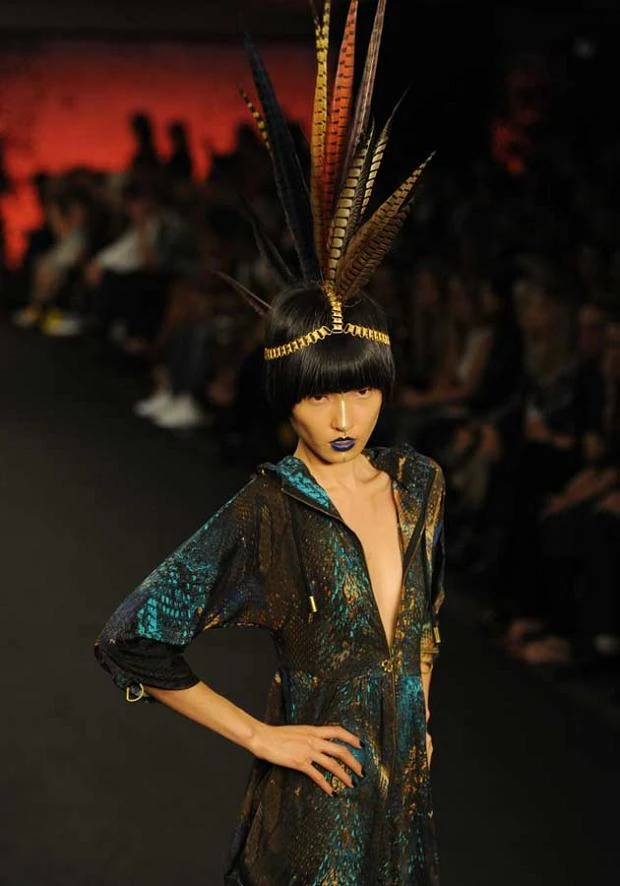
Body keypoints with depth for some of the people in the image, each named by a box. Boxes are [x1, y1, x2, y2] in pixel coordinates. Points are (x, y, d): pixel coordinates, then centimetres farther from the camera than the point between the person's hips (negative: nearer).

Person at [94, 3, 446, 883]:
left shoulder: (420, 483, 0)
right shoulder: (266, 513, -16)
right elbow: (132, 640, -16)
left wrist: (419, 718, 12)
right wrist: (260, 736, -13)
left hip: (405, 793, 5)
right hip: (314, 803, -5)